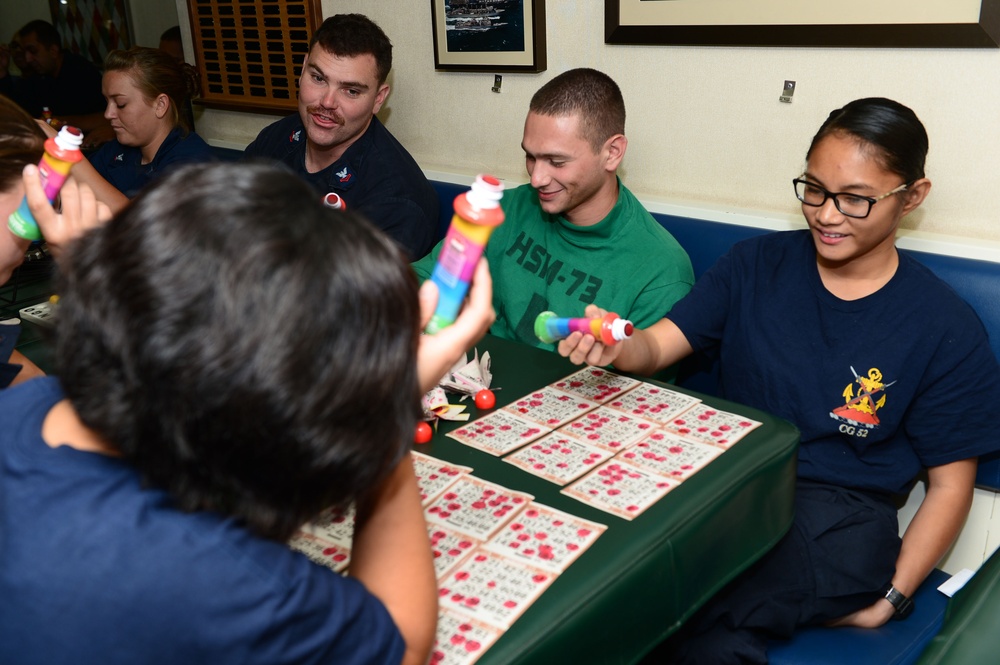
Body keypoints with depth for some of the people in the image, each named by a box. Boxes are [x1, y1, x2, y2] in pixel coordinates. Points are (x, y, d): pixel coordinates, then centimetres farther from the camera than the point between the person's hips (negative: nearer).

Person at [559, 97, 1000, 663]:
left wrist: (890, 601, -7)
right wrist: (615, 346, -24)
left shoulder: (945, 328, -2)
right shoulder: (756, 266, 6)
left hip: (837, 516, -3)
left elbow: (949, 487, 2)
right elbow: (658, 345, 0)